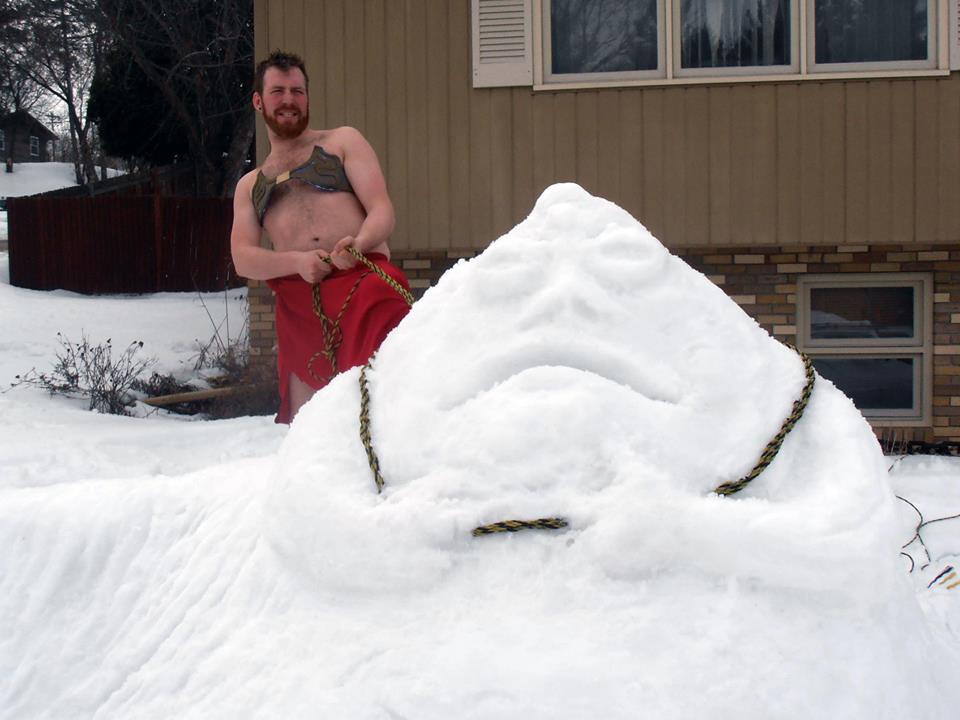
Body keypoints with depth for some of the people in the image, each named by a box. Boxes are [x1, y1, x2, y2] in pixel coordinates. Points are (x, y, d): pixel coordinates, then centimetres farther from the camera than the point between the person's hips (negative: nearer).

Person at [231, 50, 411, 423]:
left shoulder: (343, 141, 21)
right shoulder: (249, 186, 29)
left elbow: (382, 210, 7)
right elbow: (242, 258, 12)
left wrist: (358, 243, -18)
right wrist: (297, 261, -10)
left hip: (362, 276, -3)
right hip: (297, 303, 3)